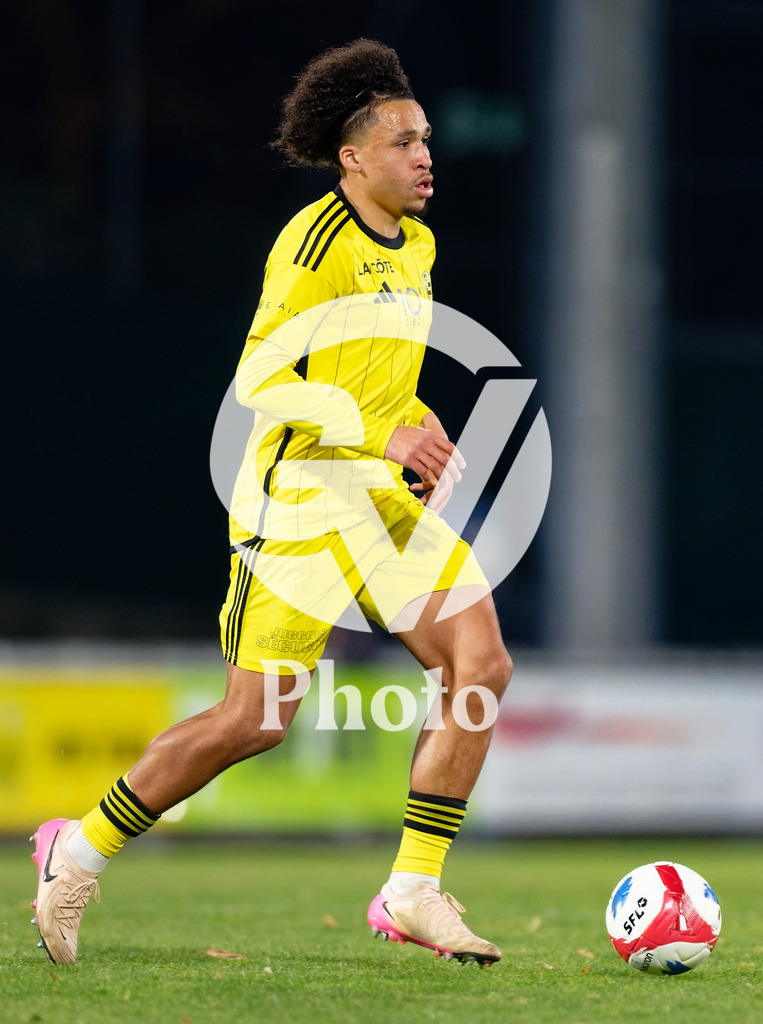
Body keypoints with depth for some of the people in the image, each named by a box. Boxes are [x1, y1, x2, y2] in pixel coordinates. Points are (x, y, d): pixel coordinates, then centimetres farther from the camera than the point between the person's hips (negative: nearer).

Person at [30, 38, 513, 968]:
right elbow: (259, 379, -17)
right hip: (301, 494, -8)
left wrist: (423, 426, 9)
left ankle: (413, 892, -3)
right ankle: (82, 850, 10)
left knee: (481, 665, -8)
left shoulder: (414, 246, 14)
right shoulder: (316, 240, -13)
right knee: (258, 718, -9)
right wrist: (382, 433, -23)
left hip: (382, 497, 8)